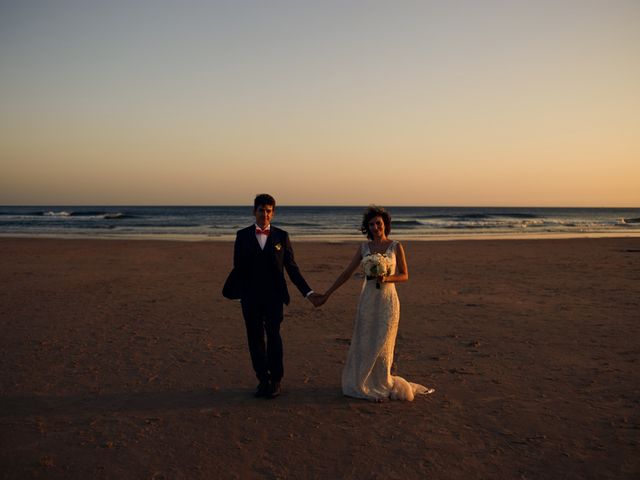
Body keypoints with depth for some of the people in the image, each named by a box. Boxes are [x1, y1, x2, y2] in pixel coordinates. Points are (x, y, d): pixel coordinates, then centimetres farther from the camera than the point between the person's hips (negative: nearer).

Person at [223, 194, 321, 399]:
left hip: (274, 296, -1)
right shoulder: (242, 235, 4)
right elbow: (238, 268, 3)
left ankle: (275, 380, 17)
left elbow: (291, 268, 3)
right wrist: (230, 291, -9)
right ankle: (263, 380, 22)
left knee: (274, 337, 1)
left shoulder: (281, 236, 3)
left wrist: (308, 292, -3)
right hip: (250, 297, 1)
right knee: (255, 338, 7)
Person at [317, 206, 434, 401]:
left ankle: (380, 384, 21)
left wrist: (386, 278, -20)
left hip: (388, 300, -3)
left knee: (382, 343, 3)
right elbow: (346, 273, 6)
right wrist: (327, 294, 3)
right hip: (367, 300, 3)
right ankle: (364, 383, 23)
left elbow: (405, 276, -1)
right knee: (364, 342, 6)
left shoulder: (396, 246, -3)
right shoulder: (364, 248, 4)